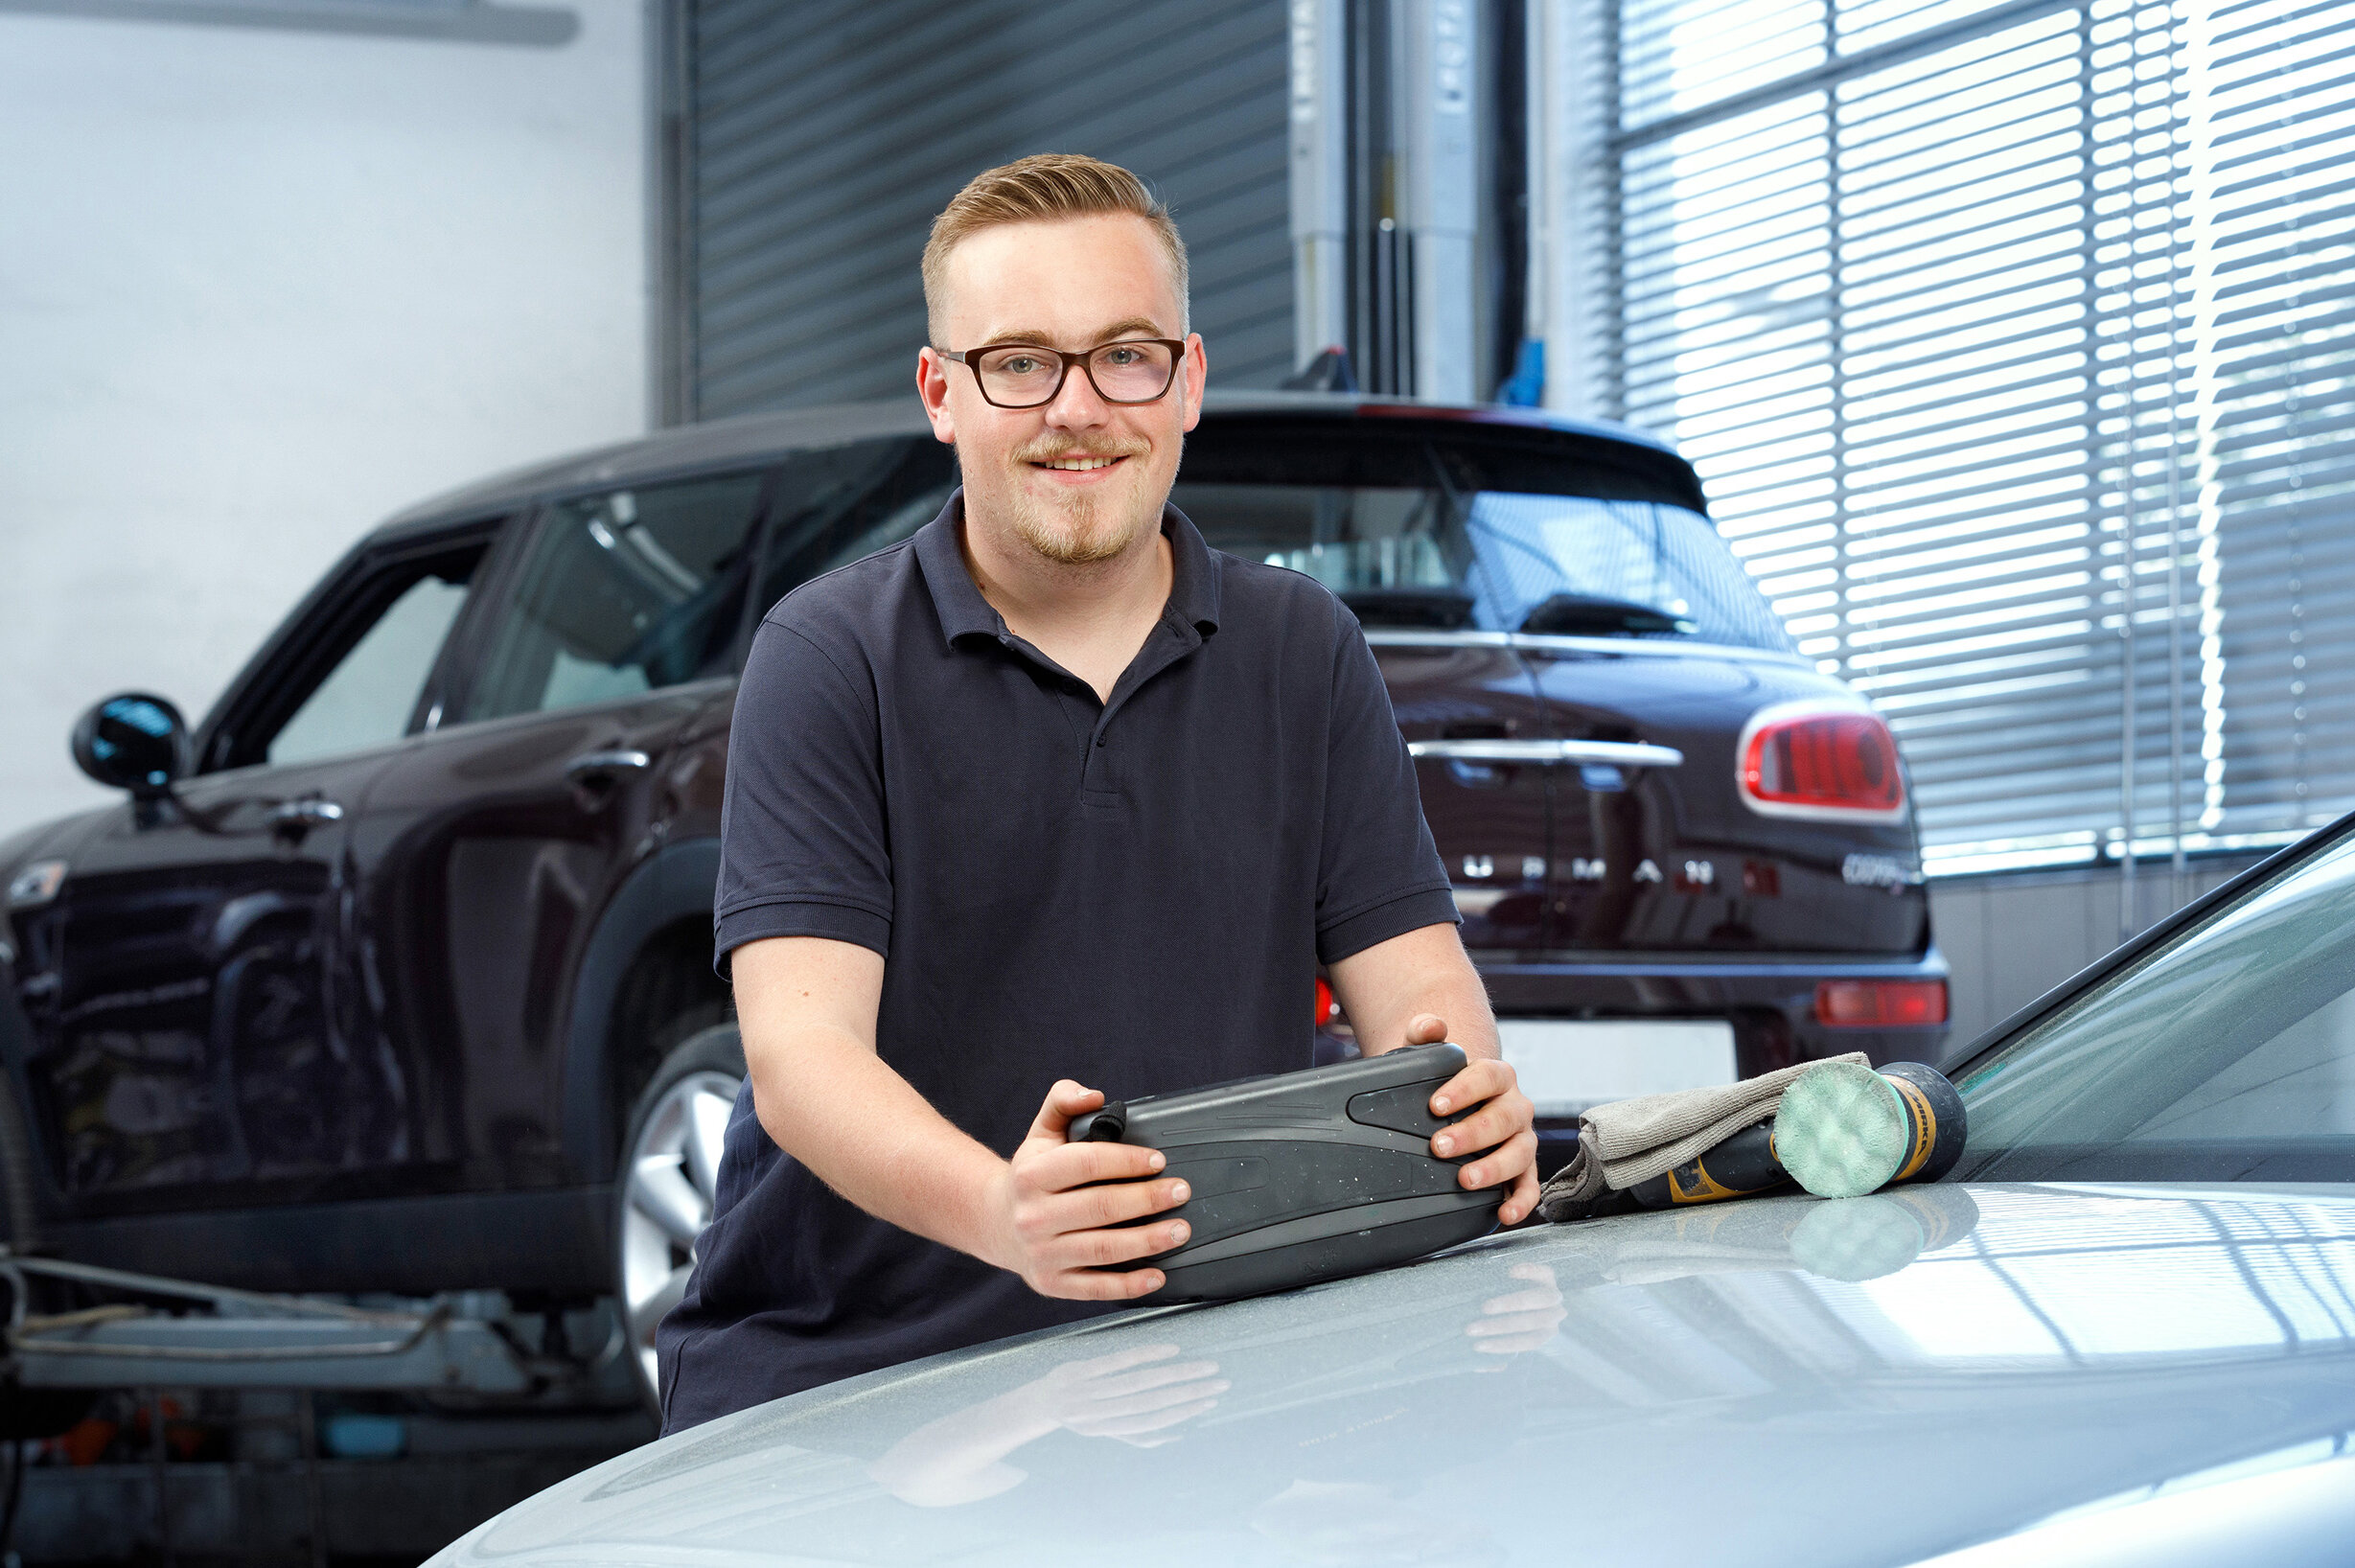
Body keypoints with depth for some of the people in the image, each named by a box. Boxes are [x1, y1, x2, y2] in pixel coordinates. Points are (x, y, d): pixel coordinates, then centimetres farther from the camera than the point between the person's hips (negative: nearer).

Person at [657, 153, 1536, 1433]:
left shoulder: (1304, 653, 11)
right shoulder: (831, 658, -2)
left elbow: (1410, 969, 5)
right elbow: (800, 1049, -14)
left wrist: (1473, 1106, -21)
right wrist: (998, 1210, -35)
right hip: (825, 1373, -2)